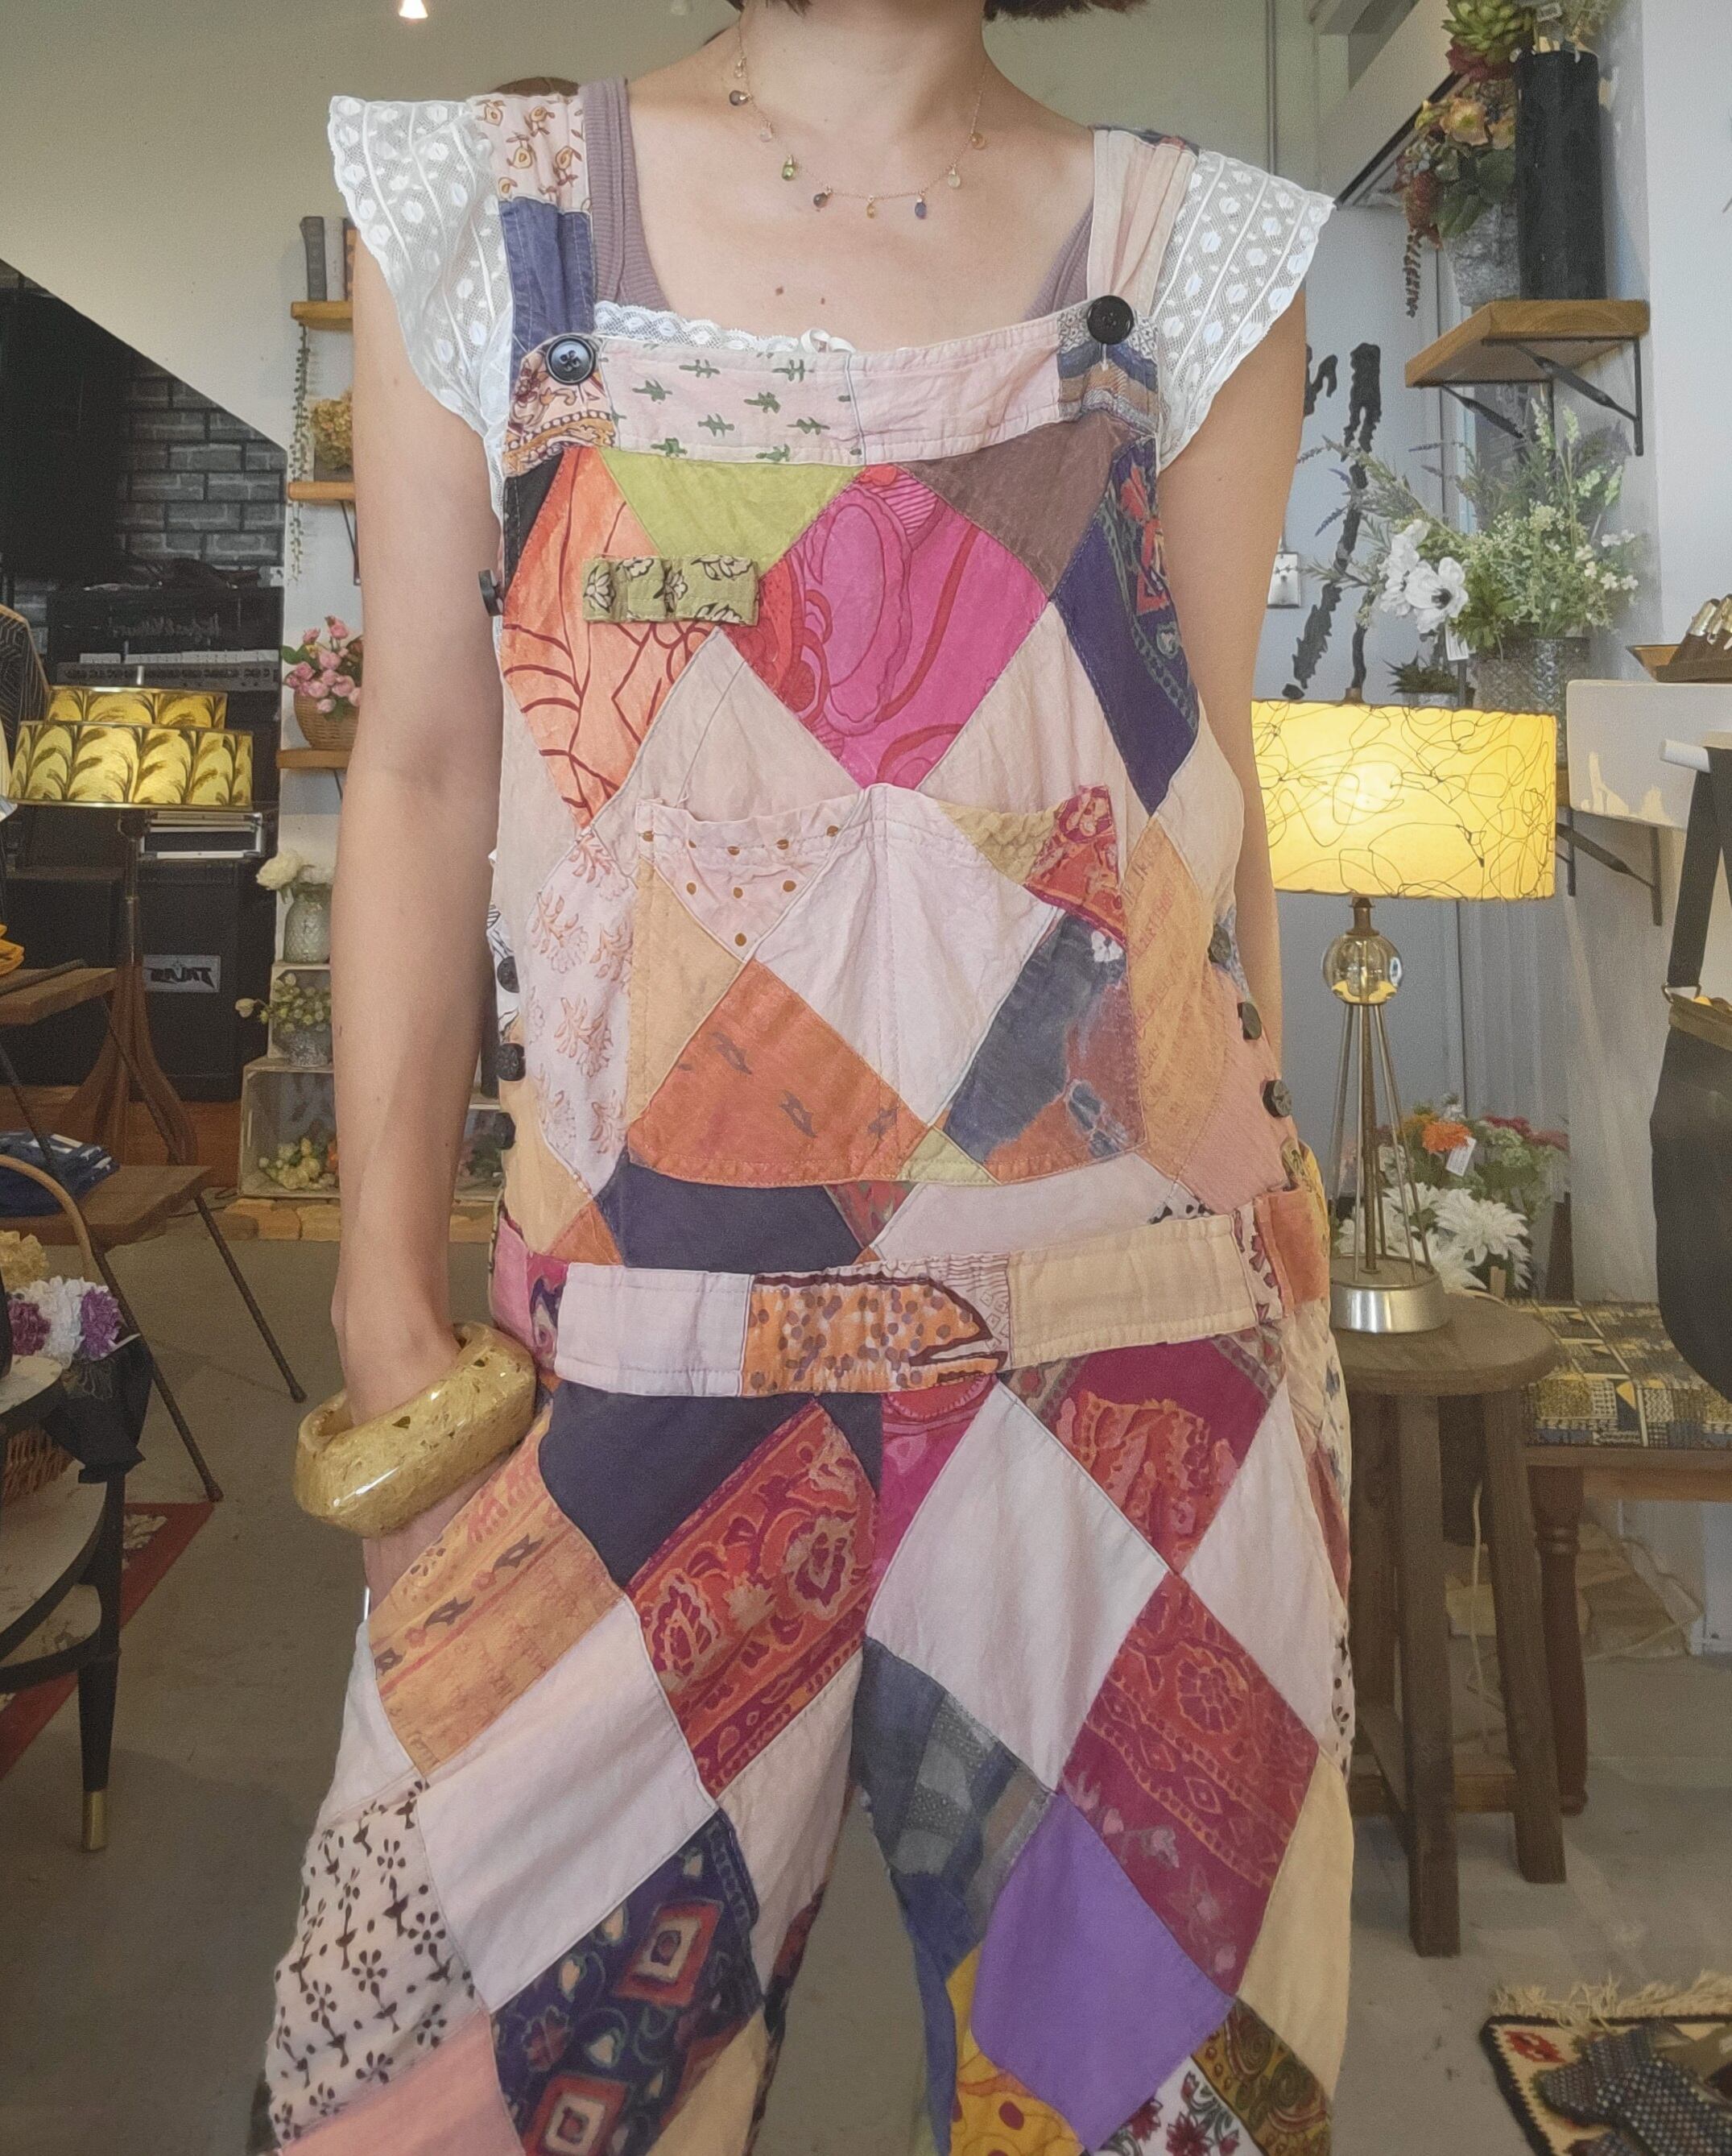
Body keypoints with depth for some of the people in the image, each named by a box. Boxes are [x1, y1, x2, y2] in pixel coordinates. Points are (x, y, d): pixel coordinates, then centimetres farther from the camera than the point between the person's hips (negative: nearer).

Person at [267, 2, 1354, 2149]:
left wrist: (1268, 1233, 10)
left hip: (1135, 1361, 1)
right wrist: (387, 1281, 1)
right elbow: (423, 775, 4)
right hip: (635, 1345, 0)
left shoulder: (1190, 251, 7)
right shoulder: (481, 209, 6)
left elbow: (1214, 786, 9)